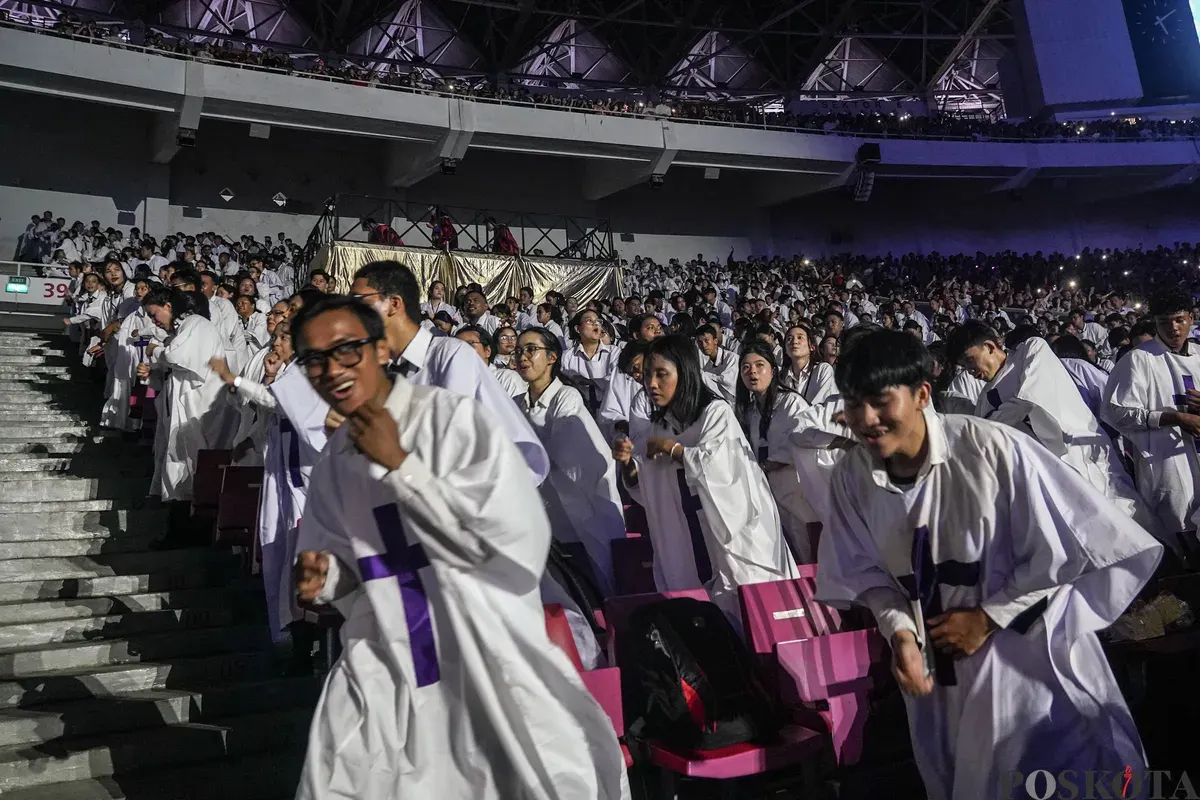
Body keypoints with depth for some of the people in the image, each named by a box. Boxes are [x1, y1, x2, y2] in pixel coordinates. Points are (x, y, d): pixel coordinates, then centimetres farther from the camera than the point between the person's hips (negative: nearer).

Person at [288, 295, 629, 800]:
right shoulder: (332, 466, 5)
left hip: (489, 663, -4)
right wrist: (323, 575, -6)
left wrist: (398, 464, -19)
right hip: (385, 674, 5)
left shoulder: (454, 418, -14)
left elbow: (519, 541, -23)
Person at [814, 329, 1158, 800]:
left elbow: (1066, 546, -16)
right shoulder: (852, 477, -10)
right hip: (936, 669, 4)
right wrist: (900, 631, -15)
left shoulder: (992, 449, -24)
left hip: (1031, 663, -4)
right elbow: (867, 571, 2)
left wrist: (988, 618, -14)